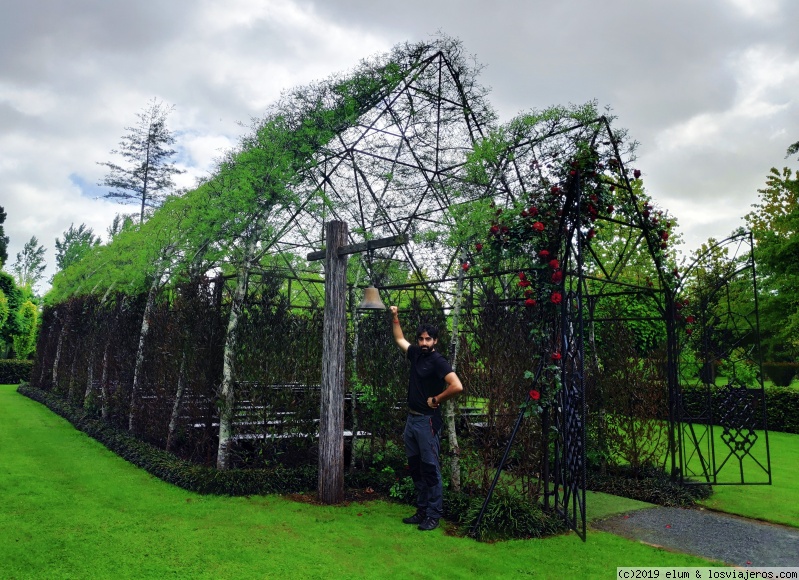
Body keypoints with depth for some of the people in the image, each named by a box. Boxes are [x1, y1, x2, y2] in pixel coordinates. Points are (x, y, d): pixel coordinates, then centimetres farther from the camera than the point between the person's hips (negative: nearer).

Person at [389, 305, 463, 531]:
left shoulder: (438, 361, -15)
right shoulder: (416, 353, 7)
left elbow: (457, 386, -27)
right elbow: (399, 339, 26)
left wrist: (436, 400, -15)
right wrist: (395, 317, 19)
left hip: (427, 421, -8)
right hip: (411, 419, 8)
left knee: (431, 468, -2)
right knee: (415, 468, 13)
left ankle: (434, 515, 6)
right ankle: (422, 510, 23)